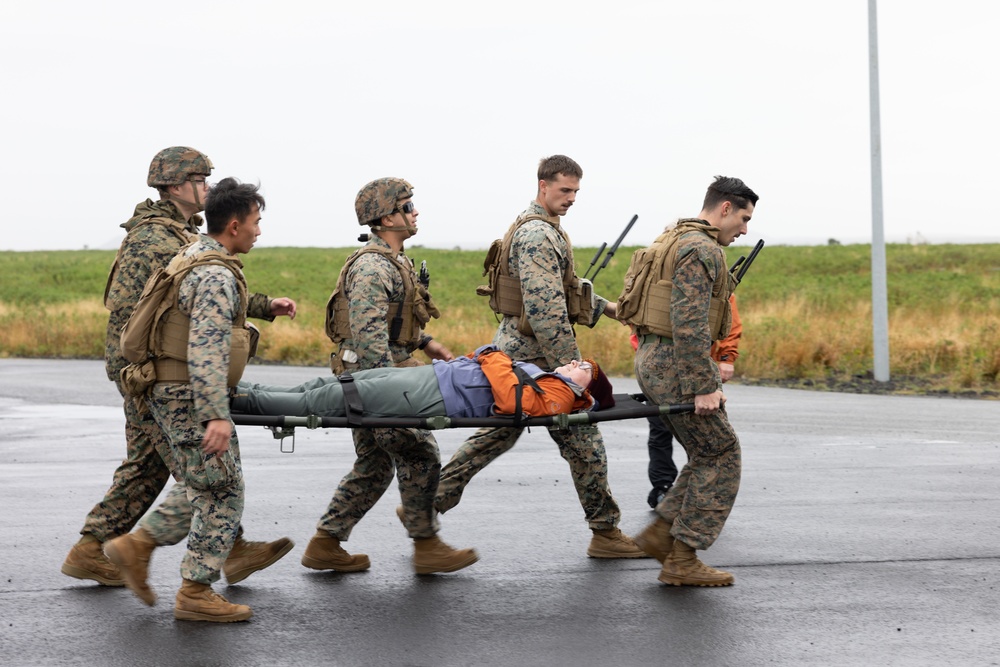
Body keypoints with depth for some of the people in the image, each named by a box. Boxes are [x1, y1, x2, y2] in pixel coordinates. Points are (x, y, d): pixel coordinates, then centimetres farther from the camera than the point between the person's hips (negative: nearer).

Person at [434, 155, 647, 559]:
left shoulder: (541, 229, 17)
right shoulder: (538, 234, -18)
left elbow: (564, 286, 31)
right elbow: (545, 308, -25)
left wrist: (605, 307, 30)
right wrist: (571, 366, -23)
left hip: (513, 349, 10)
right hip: (536, 355, -10)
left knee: (495, 435, 14)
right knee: (583, 443, -1)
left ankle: (428, 503, 14)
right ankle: (606, 534, 7)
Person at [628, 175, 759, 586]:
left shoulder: (675, 241, 18)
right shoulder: (701, 250, -15)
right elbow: (690, 325, -24)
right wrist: (704, 387, -24)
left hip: (653, 358, 10)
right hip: (673, 364, -10)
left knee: (709, 454, 16)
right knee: (720, 457, -3)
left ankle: (661, 532, 13)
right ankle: (682, 561, -3)